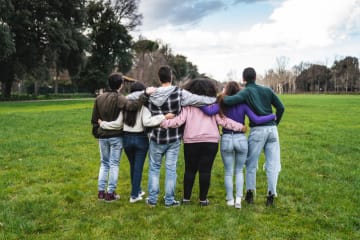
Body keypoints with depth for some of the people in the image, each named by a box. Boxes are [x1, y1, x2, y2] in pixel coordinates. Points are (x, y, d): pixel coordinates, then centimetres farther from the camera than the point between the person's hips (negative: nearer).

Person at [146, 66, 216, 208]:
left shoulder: (151, 95, -4)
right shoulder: (179, 93, -12)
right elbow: (199, 100, -9)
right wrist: (216, 99, 4)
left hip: (156, 137, 2)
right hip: (173, 138, -1)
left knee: (154, 168, 14)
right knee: (171, 169, 7)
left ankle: (152, 199, 20)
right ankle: (169, 200, 16)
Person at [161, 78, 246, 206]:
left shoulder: (188, 105, 2)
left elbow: (179, 120, -8)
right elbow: (223, 120, 0)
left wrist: (163, 122, -7)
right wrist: (240, 127, 8)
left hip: (191, 142, 1)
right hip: (210, 141, 0)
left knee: (190, 170, 11)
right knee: (205, 170, 5)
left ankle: (186, 197, 17)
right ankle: (203, 199, 11)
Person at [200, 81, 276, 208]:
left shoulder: (222, 104, -6)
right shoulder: (243, 104, -4)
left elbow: (209, 111, -24)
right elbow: (256, 120, -10)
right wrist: (273, 116, 2)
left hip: (226, 139, -1)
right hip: (241, 139, 1)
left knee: (228, 172, 13)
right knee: (239, 171, 17)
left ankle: (230, 199, 19)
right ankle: (238, 198, 5)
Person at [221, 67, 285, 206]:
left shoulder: (246, 92, -1)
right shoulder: (267, 90, 12)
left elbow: (230, 101, -19)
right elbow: (281, 107, 9)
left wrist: (223, 97, 2)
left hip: (257, 130, -3)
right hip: (272, 129, 3)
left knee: (251, 163, 10)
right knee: (272, 163, 7)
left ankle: (250, 193, 12)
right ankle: (271, 194, 6)